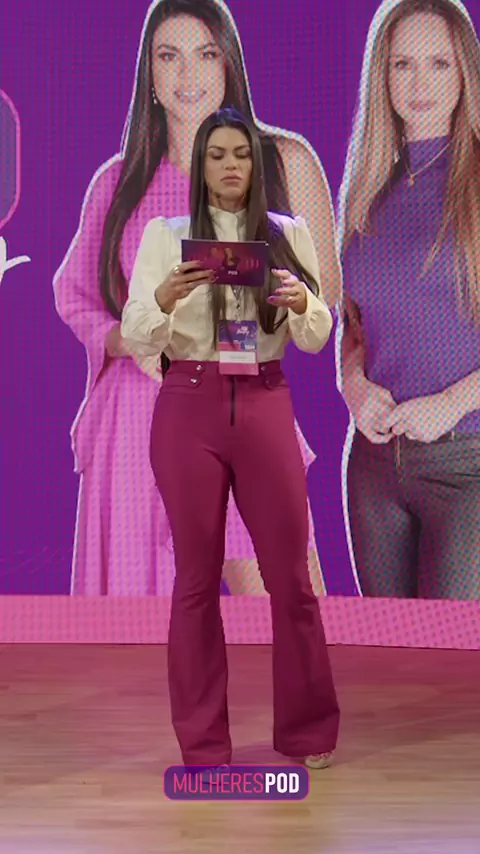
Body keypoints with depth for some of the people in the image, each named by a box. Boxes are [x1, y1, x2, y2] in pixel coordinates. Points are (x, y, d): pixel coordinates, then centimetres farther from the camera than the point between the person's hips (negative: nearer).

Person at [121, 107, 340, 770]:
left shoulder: (289, 234, 8)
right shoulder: (164, 235, 4)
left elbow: (317, 340, 5)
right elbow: (137, 338, -2)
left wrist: (299, 301, -17)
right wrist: (165, 298, -22)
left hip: (265, 405, 1)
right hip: (189, 408, -1)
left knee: (291, 573, 3)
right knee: (198, 575, 5)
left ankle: (308, 731, 19)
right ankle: (202, 742, 15)